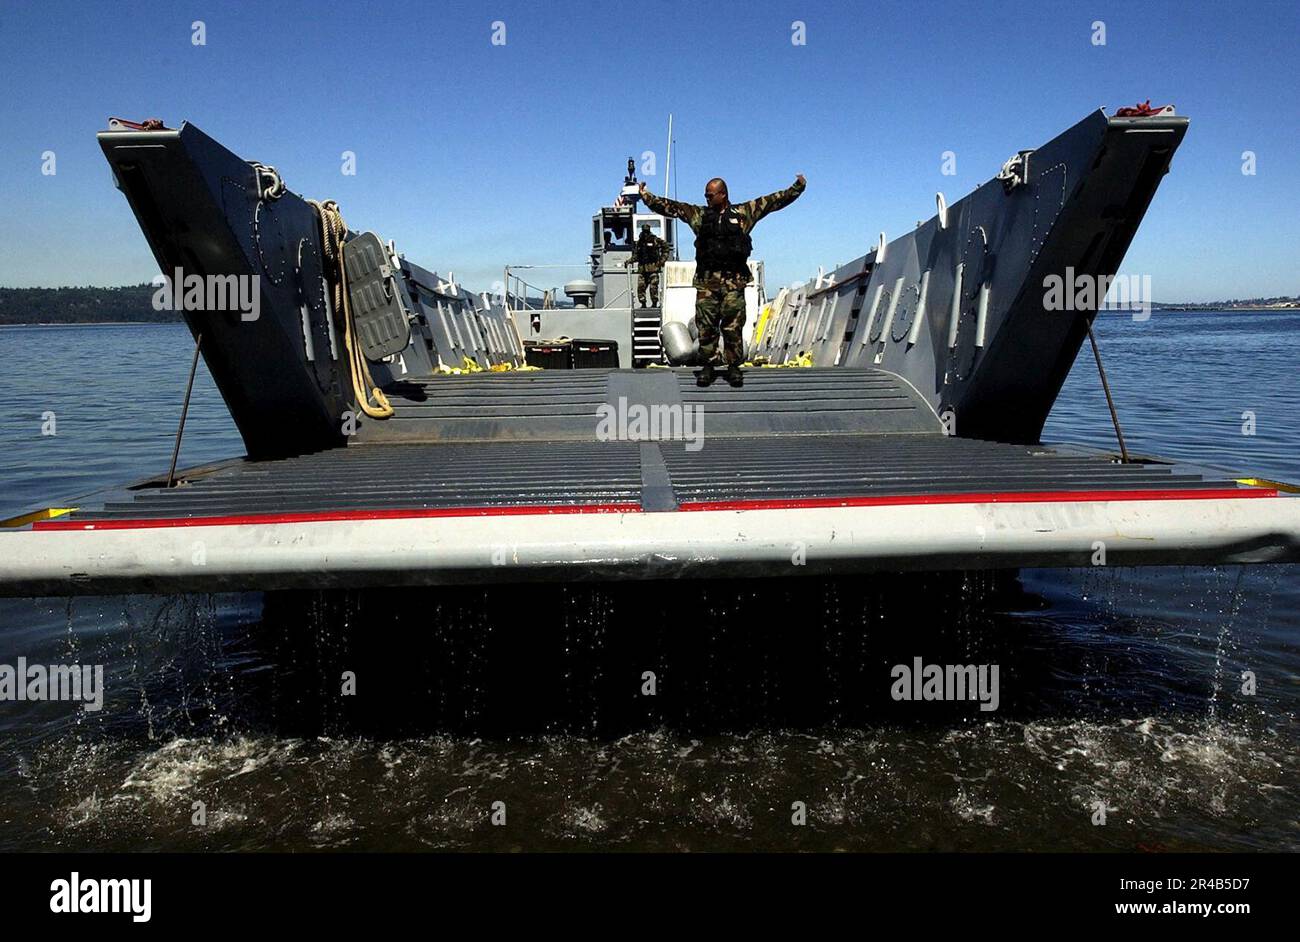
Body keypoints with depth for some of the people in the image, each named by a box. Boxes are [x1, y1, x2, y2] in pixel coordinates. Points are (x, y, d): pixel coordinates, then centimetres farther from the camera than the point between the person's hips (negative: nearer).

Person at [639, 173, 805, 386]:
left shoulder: (743, 212, 11)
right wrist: (646, 196, 10)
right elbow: (670, 207, 14)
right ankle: (707, 366, 10)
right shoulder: (698, 214, 14)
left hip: (734, 281, -1)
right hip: (706, 280, 1)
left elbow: (773, 201, 12)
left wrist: (797, 188, 7)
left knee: (733, 326, -1)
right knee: (706, 326, 1)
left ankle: (734, 366, 7)